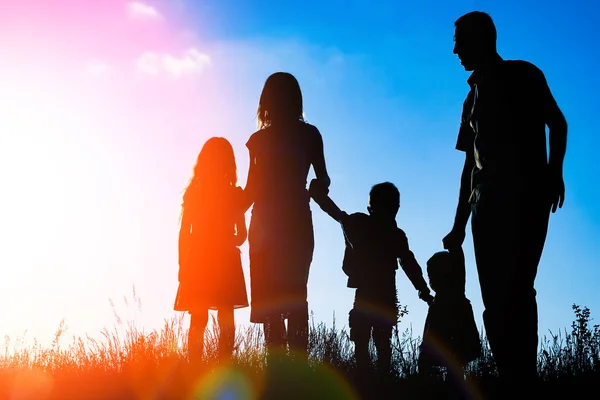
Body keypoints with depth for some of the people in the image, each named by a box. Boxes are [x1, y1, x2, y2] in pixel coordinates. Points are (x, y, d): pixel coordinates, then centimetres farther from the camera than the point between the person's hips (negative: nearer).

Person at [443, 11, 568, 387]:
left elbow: (557, 123, 0)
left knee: (516, 288, -17)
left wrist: (554, 171, -18)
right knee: (496, 298, -4)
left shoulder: (522, 75, 7)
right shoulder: (474, 97, 22)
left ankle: (525, 376, -18)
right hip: (489, 202, 6)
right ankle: (515, 377, -4)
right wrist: (460, 223, 18)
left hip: (526, 195, -6)